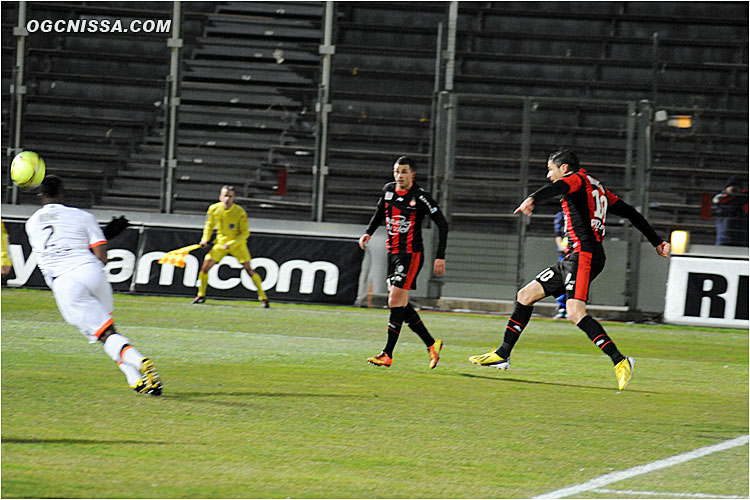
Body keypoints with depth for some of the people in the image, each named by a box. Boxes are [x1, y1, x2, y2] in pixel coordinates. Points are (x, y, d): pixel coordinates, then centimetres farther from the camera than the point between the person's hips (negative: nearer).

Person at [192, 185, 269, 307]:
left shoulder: (240, 212, -20)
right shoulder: (214, 209, -9)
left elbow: (245, 233, -15)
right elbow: (209, 226, 9)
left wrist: (231, 244, -25)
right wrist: (205, 239, -5)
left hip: (237, 243, -3)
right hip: (220, 242, 3)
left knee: (248, 269, -11)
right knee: (205, 266, -8)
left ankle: (263, 297, 0)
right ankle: (201, 295, 8)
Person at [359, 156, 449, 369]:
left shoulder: (420, 196, -12)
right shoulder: (388, 190, 6)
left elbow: (442, 224, -8)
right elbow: (380, 212, 24)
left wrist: (440, 256, -12)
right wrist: (369, 232, 6)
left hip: (411, 254, -7)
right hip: (393, 253, 7)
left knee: (395, 300, -14)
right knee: (400, 303, 7)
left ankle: (388, 354, -12)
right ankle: (432, 344, 20)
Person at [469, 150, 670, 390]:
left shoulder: (576, 179, -2)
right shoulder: (597, 188, 25)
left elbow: (556, 188, -27)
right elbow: (629, 212, 27)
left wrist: (532, 199, -48)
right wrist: (657, 241, 32)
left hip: (584, 255, -10)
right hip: (573, 258, 10)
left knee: (576, 313, -23)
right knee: (525, 295, 12)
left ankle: (620, 361, -26)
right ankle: (503, 355, 19)